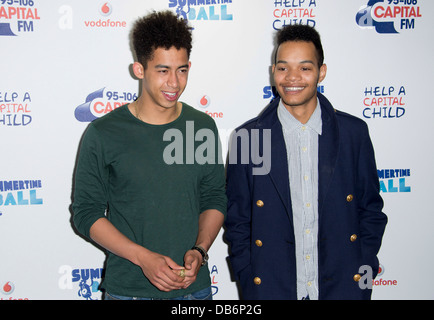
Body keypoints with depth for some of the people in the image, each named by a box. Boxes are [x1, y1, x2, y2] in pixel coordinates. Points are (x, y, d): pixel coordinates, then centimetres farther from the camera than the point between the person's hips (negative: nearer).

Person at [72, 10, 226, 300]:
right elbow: (86, 213, -6)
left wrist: (199, 251, -9)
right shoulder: (103, 134, -9)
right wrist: (143, 257, -16)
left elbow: (215, 199, 6)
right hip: (128, 287, -2)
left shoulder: (203, 127, 0)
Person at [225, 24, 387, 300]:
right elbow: (237, 220, 1)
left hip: (343, 286, 1)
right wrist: (249, 280, -5)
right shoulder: (247, 137, -4)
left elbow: (371, 210, 6)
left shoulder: (354, 132, -1)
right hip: (269, 288, -1)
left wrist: (363, 272, -1)